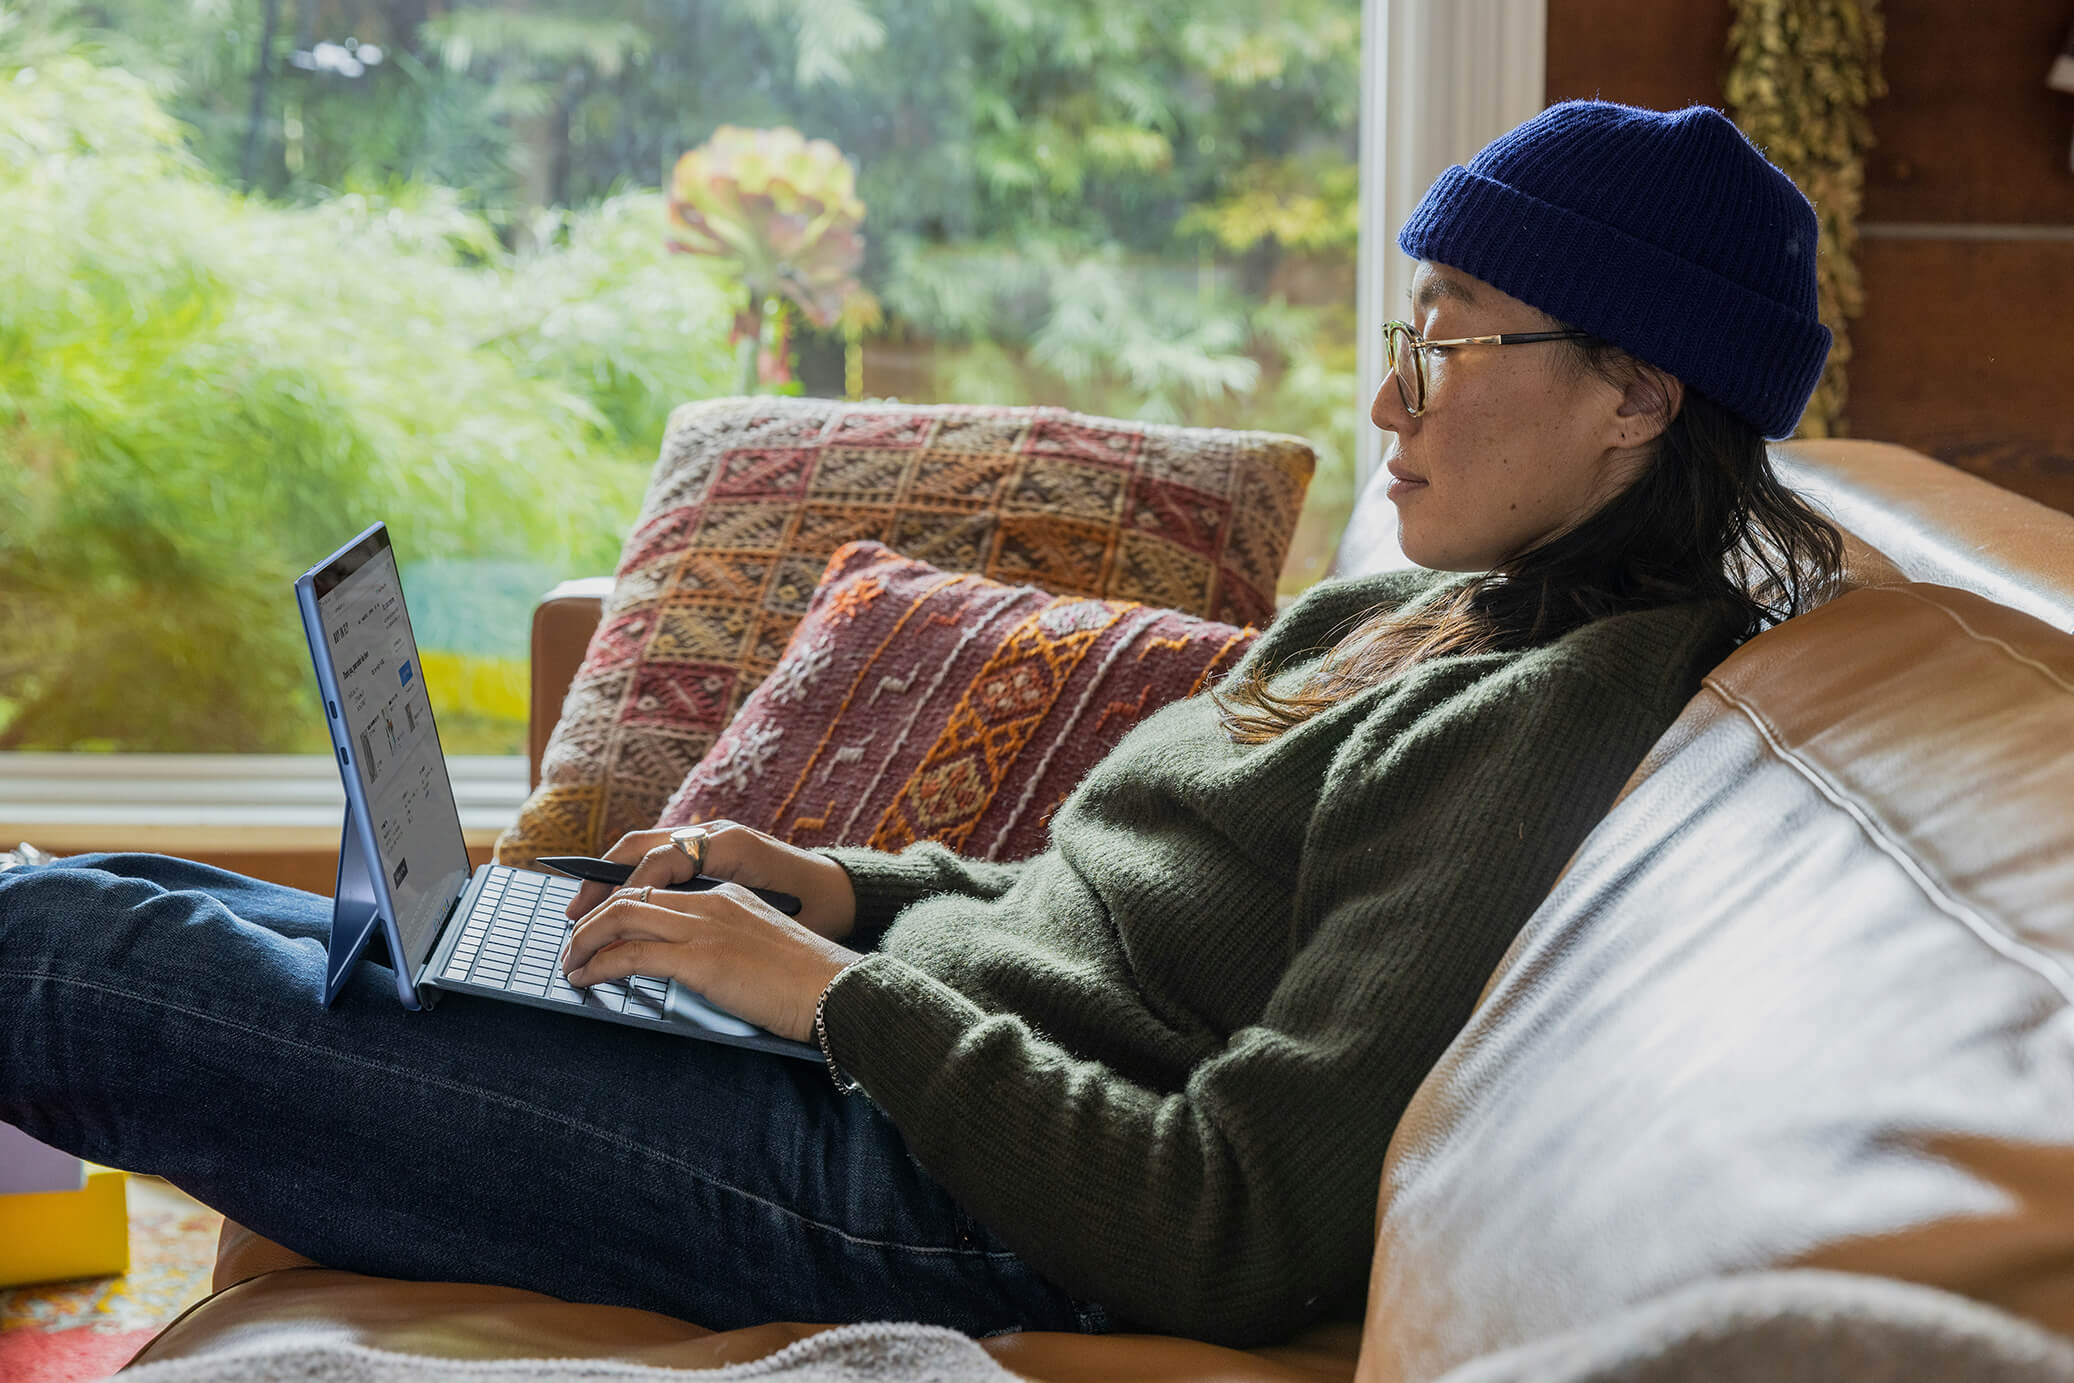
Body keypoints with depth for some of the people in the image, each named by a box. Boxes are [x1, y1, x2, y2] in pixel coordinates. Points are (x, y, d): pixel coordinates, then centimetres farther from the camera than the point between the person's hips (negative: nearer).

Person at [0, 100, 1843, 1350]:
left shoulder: (1547, 727, -17)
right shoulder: (1381, 621, 12)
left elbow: (1229, 1239, -23)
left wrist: (834, 992, -18)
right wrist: (844, 888, 6)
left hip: (917, 1201, -9)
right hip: (889, 1064, 9)